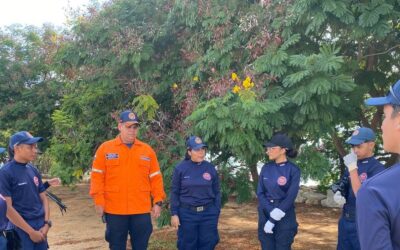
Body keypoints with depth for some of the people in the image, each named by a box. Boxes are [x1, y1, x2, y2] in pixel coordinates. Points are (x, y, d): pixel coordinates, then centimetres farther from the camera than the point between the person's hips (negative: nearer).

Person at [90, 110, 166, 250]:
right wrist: (99, 201, -7)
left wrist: (158, 201, 2)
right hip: (114, 210, -1)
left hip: (141, 210, 2)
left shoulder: (147, 150, 7)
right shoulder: (105, 148, 2)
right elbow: (97, 177, 0)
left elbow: (155, 178, 8)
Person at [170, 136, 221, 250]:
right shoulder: (180, 168, -3)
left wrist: (216, 212, 4)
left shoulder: (210, 168, 3)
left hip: (208, 213, 2)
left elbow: (216, 192, 8)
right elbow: (174, 193, 0)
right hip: (187, 213, -2)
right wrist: (174, 214, -5)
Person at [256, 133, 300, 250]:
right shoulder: (266, 168, 3)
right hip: (265, 216, 4)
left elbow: (290, 197, -14)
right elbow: (260, 193, 1)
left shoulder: (293, 170, -9)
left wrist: (273, 219, -18)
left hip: (285, 218, -3)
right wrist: (272, 212, -15)